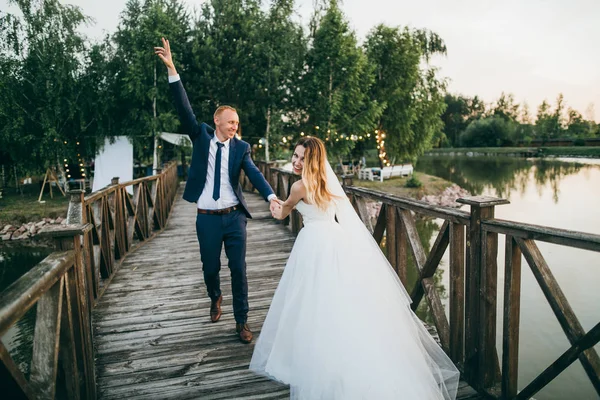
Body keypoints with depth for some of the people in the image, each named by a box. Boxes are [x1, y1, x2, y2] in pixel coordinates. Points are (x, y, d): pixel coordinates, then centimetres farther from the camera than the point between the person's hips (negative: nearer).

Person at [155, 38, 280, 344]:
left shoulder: (241, 147, 0)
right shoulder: (201, 136, 1)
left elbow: (254, 173, -12)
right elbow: (184, 109, -9)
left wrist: (271, 196, -30)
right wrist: (172, 70, -19)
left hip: (234, 217, 0)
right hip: (207, 218, 1)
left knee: (239, 269, 3)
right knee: (210, 268, 13)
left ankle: (241, 321, 18)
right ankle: (215, 298, 47)